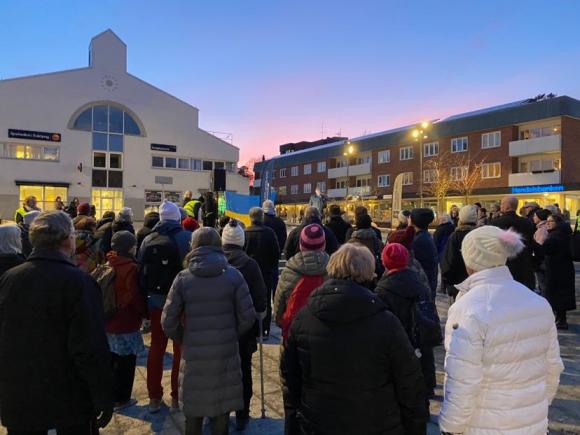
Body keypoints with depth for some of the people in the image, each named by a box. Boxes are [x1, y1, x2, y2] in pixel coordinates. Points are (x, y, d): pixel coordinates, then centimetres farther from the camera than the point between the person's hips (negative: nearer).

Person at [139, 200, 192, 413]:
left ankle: (154, 397, 22)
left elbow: (141, 272, 4)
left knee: (156, 348, 15)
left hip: (156, 301, 4)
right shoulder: (187, 238, -11)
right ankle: (177, 396, 18)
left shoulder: (148, 240, 2)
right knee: (180, 349, 9)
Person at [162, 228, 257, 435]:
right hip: (225, 352, 0)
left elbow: (168, 321, -6)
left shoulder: (183, 278, -8)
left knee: (193, 407, 20)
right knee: (222, 404, 18)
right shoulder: (233, 275, -8)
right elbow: (248, 316, -8)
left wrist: (183, 339, 12)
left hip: (194, 354, 0)